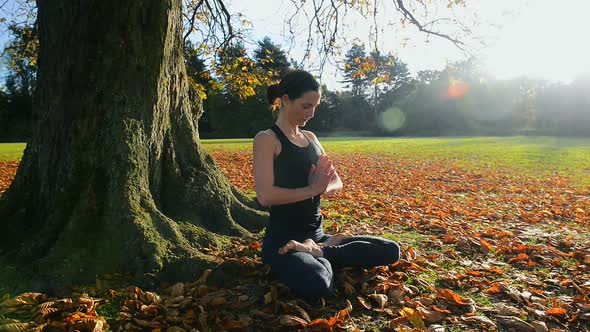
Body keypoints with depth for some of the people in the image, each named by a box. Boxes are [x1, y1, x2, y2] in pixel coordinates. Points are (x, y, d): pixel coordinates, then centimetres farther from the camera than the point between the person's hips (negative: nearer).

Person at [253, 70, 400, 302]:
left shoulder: (310, 138, 14)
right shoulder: (267, 139, -9)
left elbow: (337, 184, 11)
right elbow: (265, 196, -21)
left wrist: (323, 188, -13)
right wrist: (313, 189, -15)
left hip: (316, 235, 8)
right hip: (283, 240, -7)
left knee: (390, 251, 0)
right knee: (316, 285, -39)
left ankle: (317, 251, -3)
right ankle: (321, 256, -6)